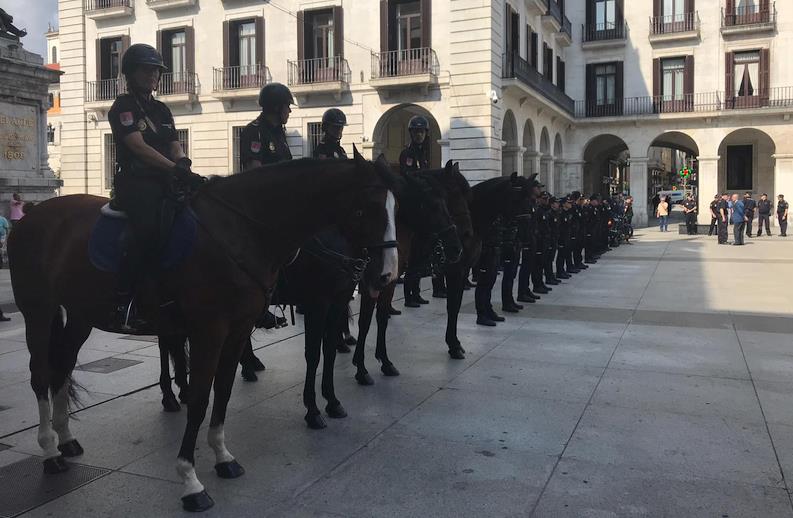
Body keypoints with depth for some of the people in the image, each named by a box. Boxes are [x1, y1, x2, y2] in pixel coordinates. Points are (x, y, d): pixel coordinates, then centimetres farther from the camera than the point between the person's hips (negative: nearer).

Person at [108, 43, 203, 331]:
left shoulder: (162, 110, 22)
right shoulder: (124, 106, 1)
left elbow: (175, 146, 14)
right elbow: (138, 146, -13)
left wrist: (183, 162, -11)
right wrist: (176, 169, -24)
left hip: (165, 182, 7)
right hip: (135, 181, -7)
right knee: (147, 229, -27)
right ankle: (123, 303, -22)